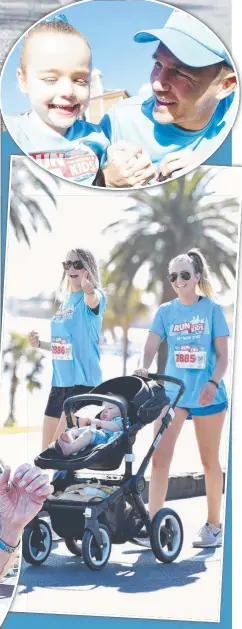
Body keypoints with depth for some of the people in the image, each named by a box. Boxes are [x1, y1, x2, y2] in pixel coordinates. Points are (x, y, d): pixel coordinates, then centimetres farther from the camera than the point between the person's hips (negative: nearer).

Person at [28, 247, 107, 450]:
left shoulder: (93, 297, -8)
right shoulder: (66, 301, 14)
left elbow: (93, 300, -36)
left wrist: (89, 290, -58)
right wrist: (39, 344, 7)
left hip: (82, 380, -8)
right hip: (60, 381, 8)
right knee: (47, 449, 11)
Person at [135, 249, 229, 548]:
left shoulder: (212, 309, -2)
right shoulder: (165, 312, 4)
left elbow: (222, 355, -3)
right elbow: (151, 347, -5)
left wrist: (213, 383, -20)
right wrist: (142, 368, -26)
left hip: (207, 395, -2)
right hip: (172, 392, 2)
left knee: (209, 460, 7)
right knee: (159, 457, -4)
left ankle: (213, 526, 17)